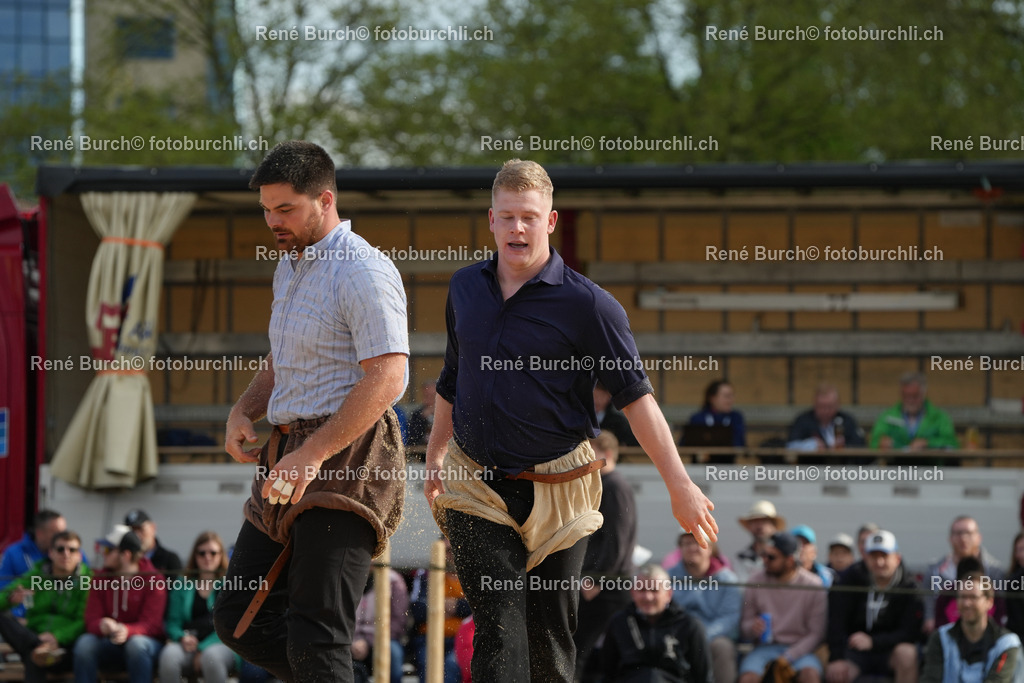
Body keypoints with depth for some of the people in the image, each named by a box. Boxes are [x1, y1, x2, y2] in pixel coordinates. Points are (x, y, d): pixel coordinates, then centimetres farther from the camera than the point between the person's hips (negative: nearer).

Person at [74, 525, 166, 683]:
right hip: (109, 645, 3)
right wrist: (102, 625, -30)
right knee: (84, 642, -27)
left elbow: (150, 624, -14)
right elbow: (92, 620, -4)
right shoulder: (100, 578, 4)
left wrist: (127, 631, -37)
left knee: (136, 643, -37)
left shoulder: (153, 580, -7)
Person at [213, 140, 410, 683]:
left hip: (348, 456, -10)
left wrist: (312, 454, -25)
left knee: (314, 637, -15)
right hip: (295, 456, 10)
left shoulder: (363, 272, -12)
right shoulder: (290, 266, 18)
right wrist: (242, 413, 9)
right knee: (239, 617, 9)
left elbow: (387, 378, -21)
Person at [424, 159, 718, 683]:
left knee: (550, 634, 4)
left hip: (555, 491, -2)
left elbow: (633, 394, -9)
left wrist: (679, 485, -15)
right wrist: (435, 458, 29)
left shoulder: (586, 303, -7)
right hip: (476, 487, 2)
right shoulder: (465, 288, 7)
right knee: (498, 626, -12)